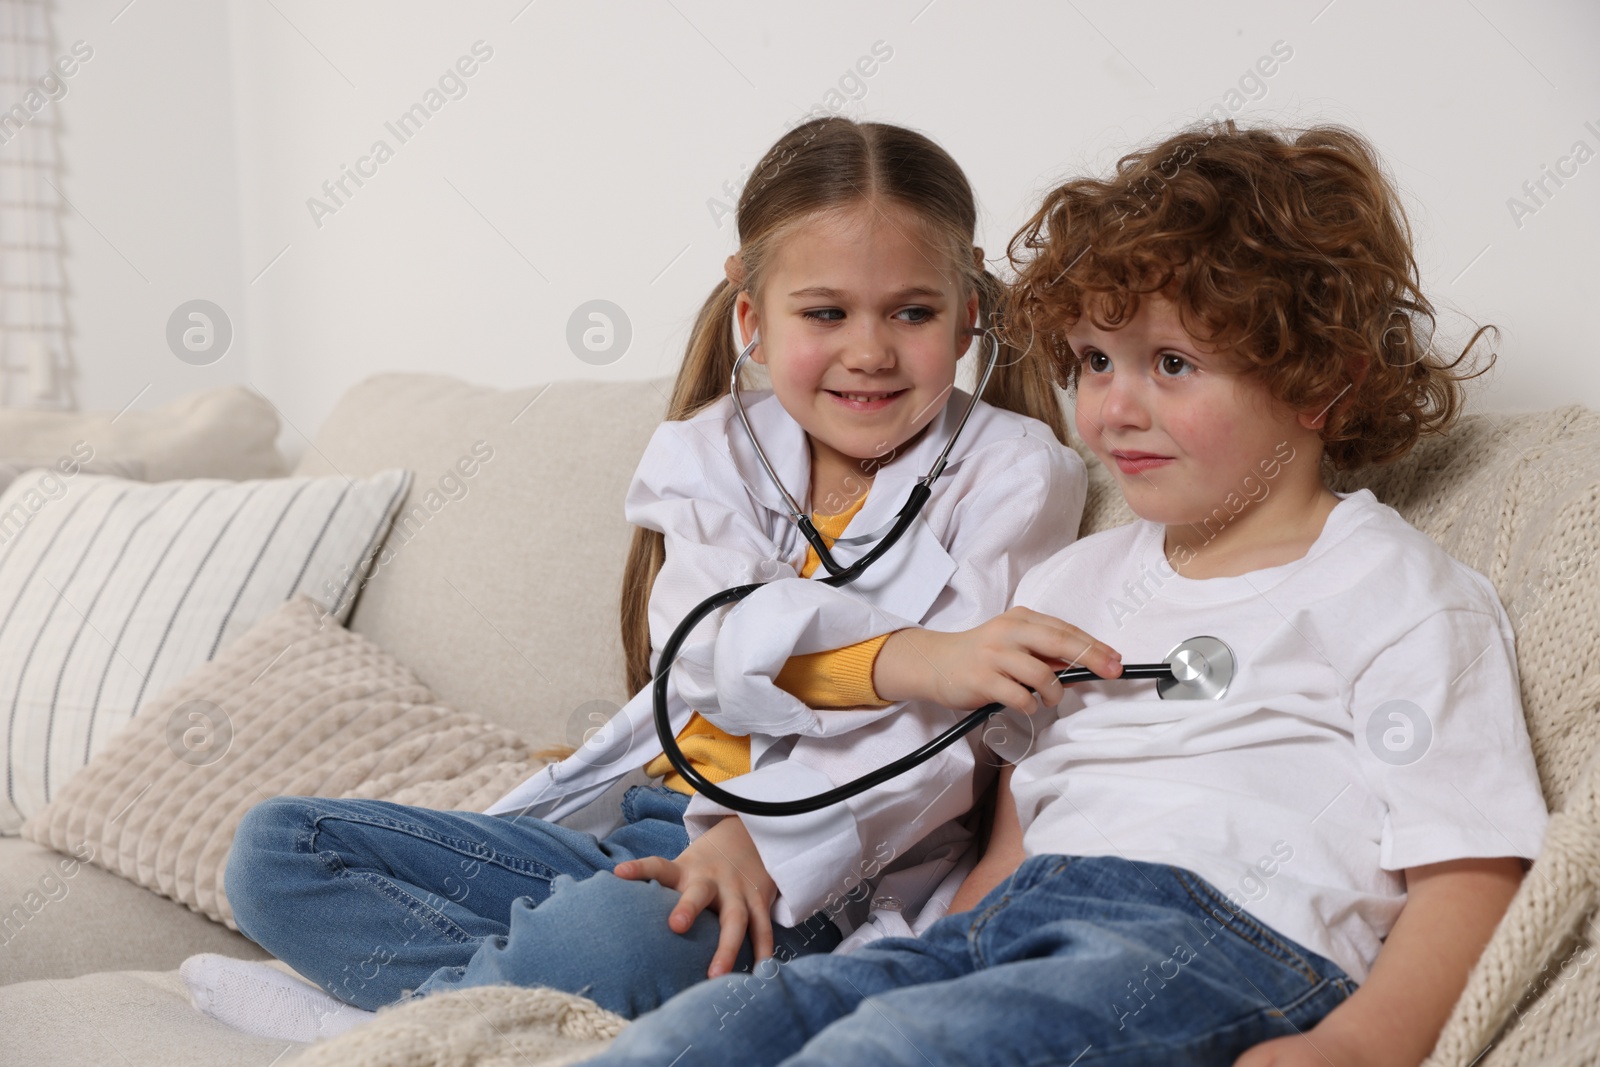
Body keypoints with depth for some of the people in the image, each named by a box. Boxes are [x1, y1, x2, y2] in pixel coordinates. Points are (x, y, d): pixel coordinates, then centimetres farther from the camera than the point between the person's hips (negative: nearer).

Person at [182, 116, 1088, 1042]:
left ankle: (421, 1007, -11)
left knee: (613, 935, -40)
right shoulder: (717, 452, 10)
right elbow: (700, 653, -7)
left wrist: (760, 838, -25)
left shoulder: (1009, 470, -1)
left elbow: (958, 731, -11)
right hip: (643, 823, 6)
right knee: (276, 846, 0)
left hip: (819, 883, -5)